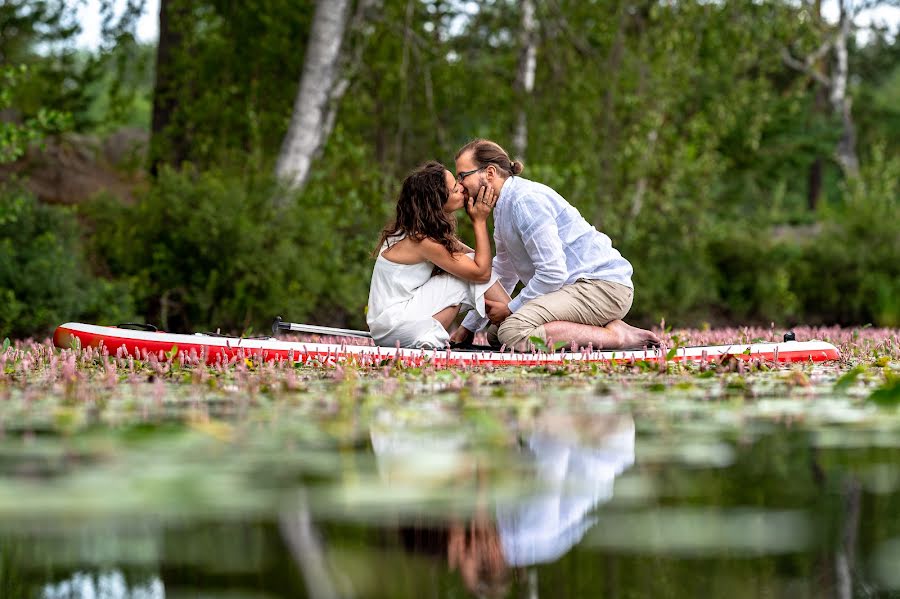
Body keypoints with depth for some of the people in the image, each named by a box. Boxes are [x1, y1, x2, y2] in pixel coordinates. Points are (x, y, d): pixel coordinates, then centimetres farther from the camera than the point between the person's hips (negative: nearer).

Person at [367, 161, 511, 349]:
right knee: (471, 272, -10)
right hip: (392, 327, -9)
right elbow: (481, 272, -15)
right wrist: (480, 221, -11)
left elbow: (479, 259, 8)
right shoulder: (423, 240, -21)